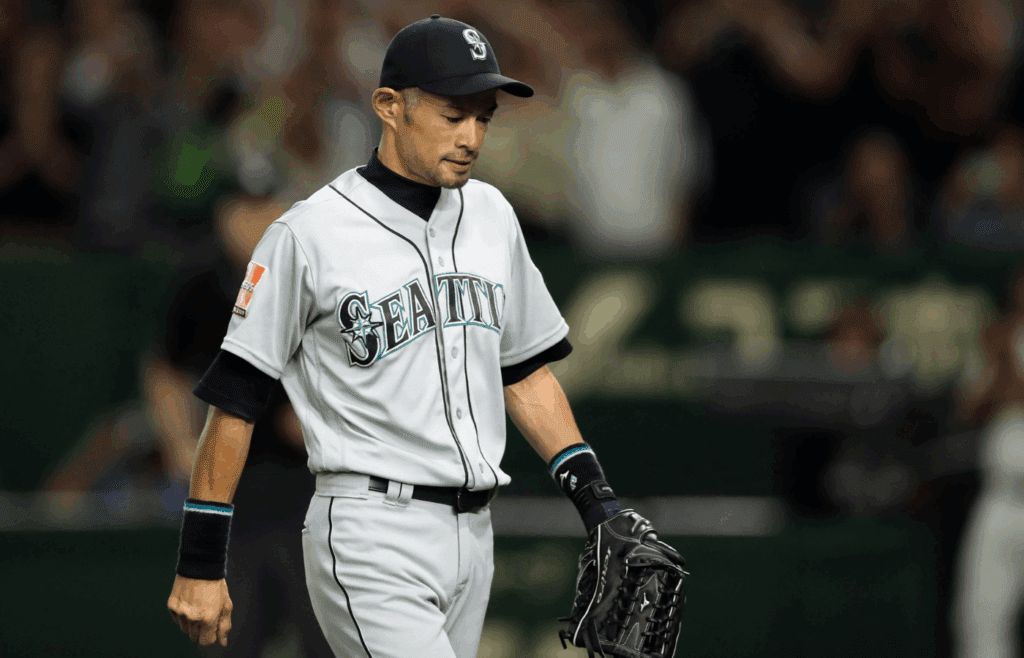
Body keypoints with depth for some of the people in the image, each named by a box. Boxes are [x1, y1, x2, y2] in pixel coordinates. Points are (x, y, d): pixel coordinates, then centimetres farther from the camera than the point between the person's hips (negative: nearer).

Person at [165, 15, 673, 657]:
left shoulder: (490, 215, 12)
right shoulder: (308, 235, -9)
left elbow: (526, 369, 22)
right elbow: (235, 399, -6)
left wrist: (595, 495, 12)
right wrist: (200, 564, -7)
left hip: (472, 533, 7)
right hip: (371, 540, -7)